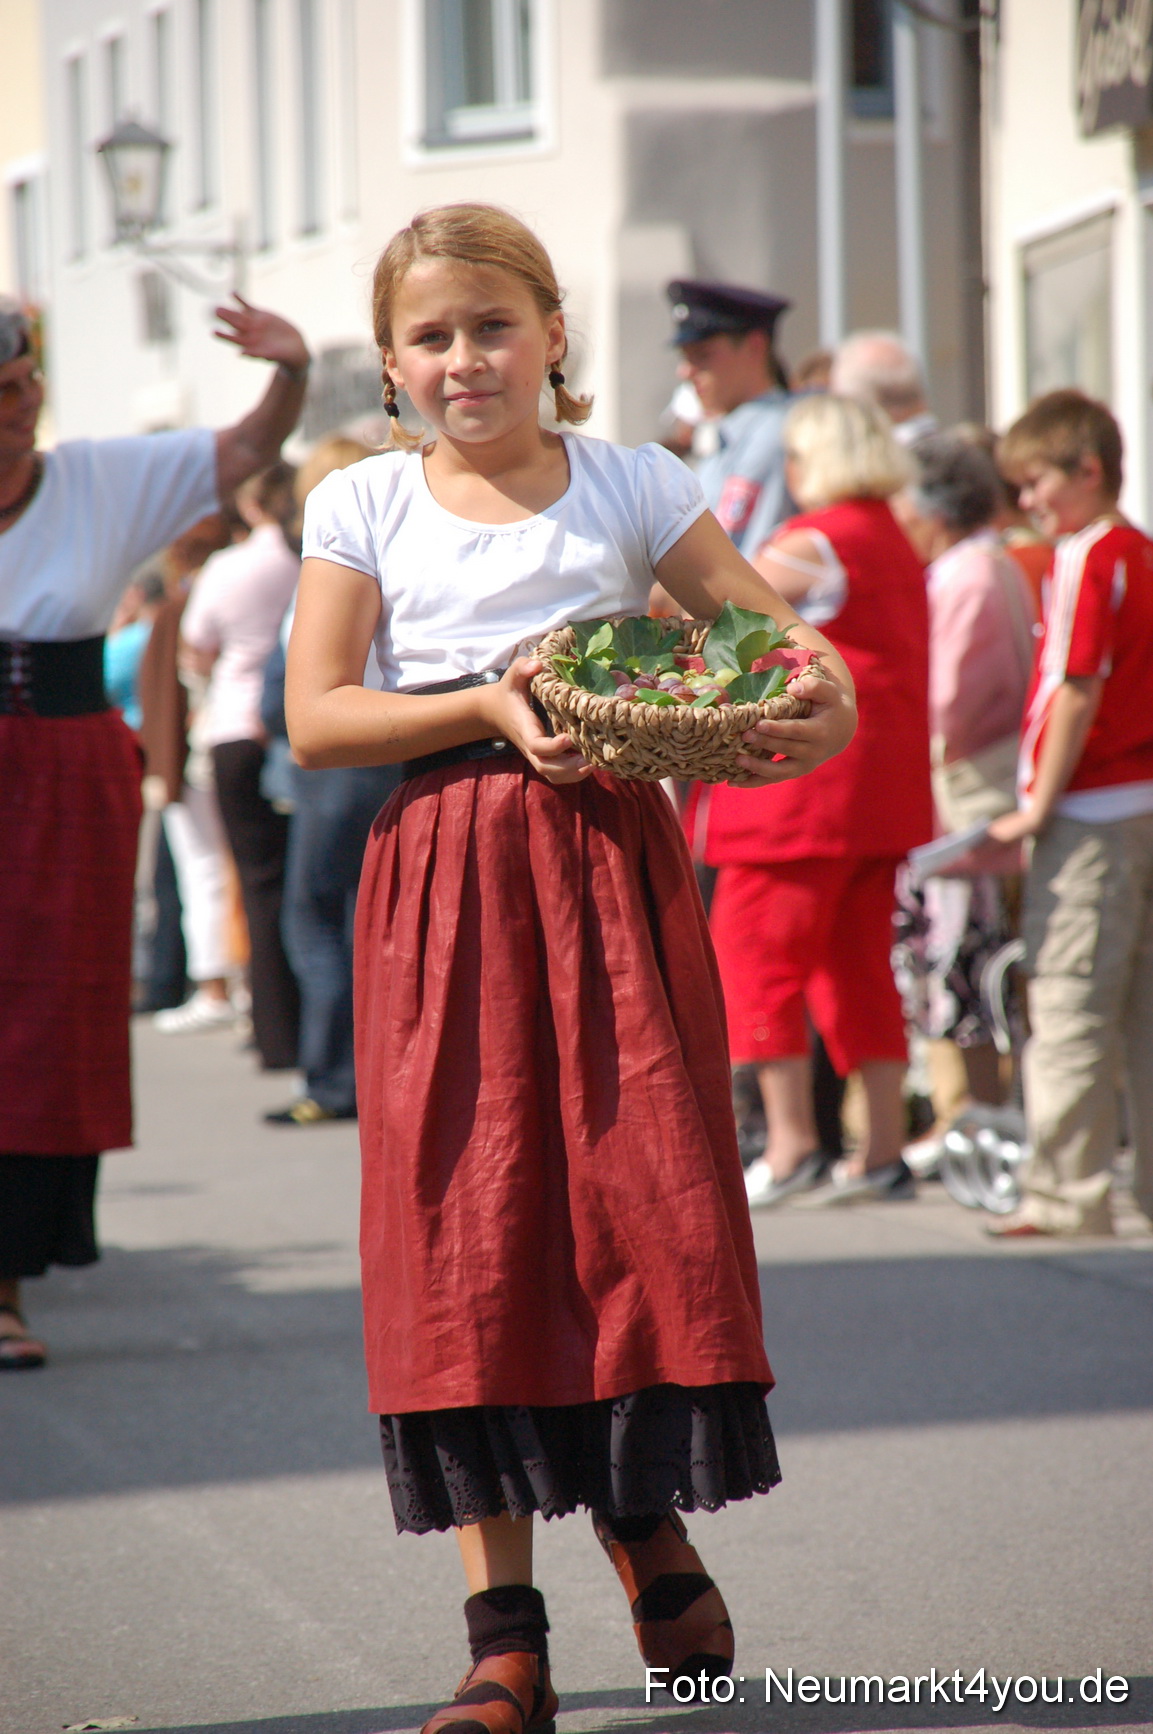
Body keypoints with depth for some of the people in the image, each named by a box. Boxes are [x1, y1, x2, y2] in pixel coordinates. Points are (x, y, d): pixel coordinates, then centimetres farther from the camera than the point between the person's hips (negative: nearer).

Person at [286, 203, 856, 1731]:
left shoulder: (630, 484, 8)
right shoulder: (366, 507, 7)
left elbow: (778, 632, 6)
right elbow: (316, 719, -1)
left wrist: (819, 705, -17)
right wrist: (487, 702, -15)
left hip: (612, 860, 0)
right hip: (444, 879, 0)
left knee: (647, 1188, -4)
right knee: (468, 1215, -3)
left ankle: (643, 1509, 25)